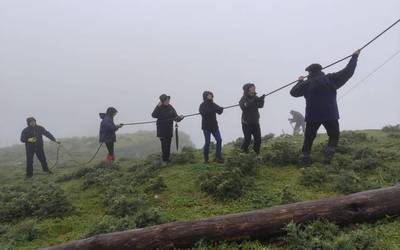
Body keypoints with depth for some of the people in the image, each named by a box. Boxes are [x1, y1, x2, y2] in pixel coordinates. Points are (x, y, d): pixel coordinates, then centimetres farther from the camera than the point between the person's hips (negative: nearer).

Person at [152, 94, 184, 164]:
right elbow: (153, 115, -20)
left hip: (169, 129, 3)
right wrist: (158, 107, -29)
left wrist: (179, 118, -17)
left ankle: (167, 159, 21)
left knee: (168, 145, 10)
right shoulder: (159, 107, -6)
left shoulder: (171, 108, 2)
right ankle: (164, 160, 3)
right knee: (163, 145, -7)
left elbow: (175, 117, 5)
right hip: (161, 129, -3)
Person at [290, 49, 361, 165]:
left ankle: (306, 157, 4)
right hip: (330, 115, 0)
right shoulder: (331, 79, 1)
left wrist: (300, 82, 26)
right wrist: (354, 57, 17)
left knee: (309, 138, 11)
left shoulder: (307, 84, -1)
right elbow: (348, 72, 4)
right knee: (334, 136, 15)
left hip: (312, 116, 0)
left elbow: (293, 92, 10)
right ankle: (329, 153, -6)